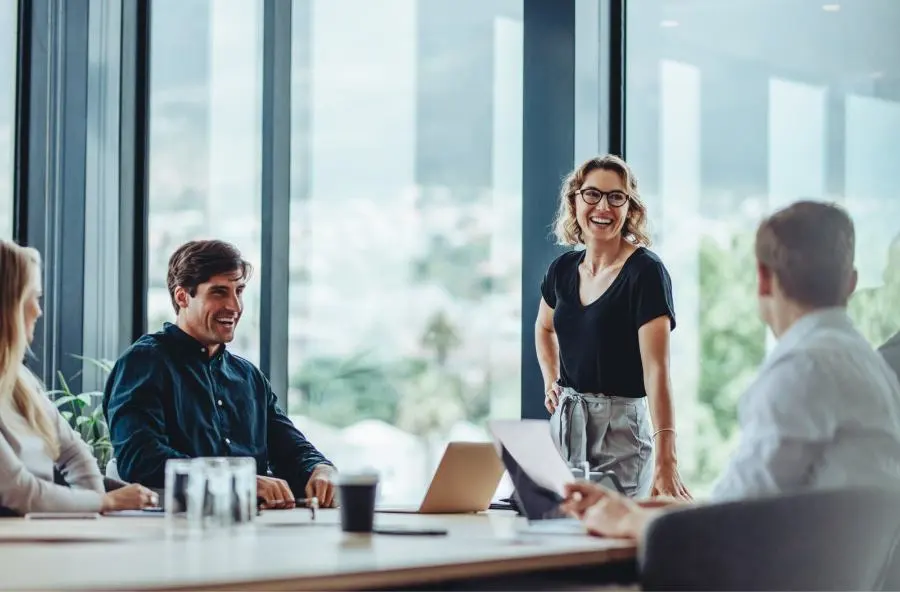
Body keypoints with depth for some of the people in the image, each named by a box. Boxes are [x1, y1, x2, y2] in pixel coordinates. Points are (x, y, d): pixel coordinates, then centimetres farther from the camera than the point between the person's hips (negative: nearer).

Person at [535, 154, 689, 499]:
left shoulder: (645, 272, -14)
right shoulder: (563, 269, 5)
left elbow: (656, 368, -24)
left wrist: (665, 461, -34)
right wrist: (550, 382, 11)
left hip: (620, 427, -6)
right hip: (564, 422, 6)